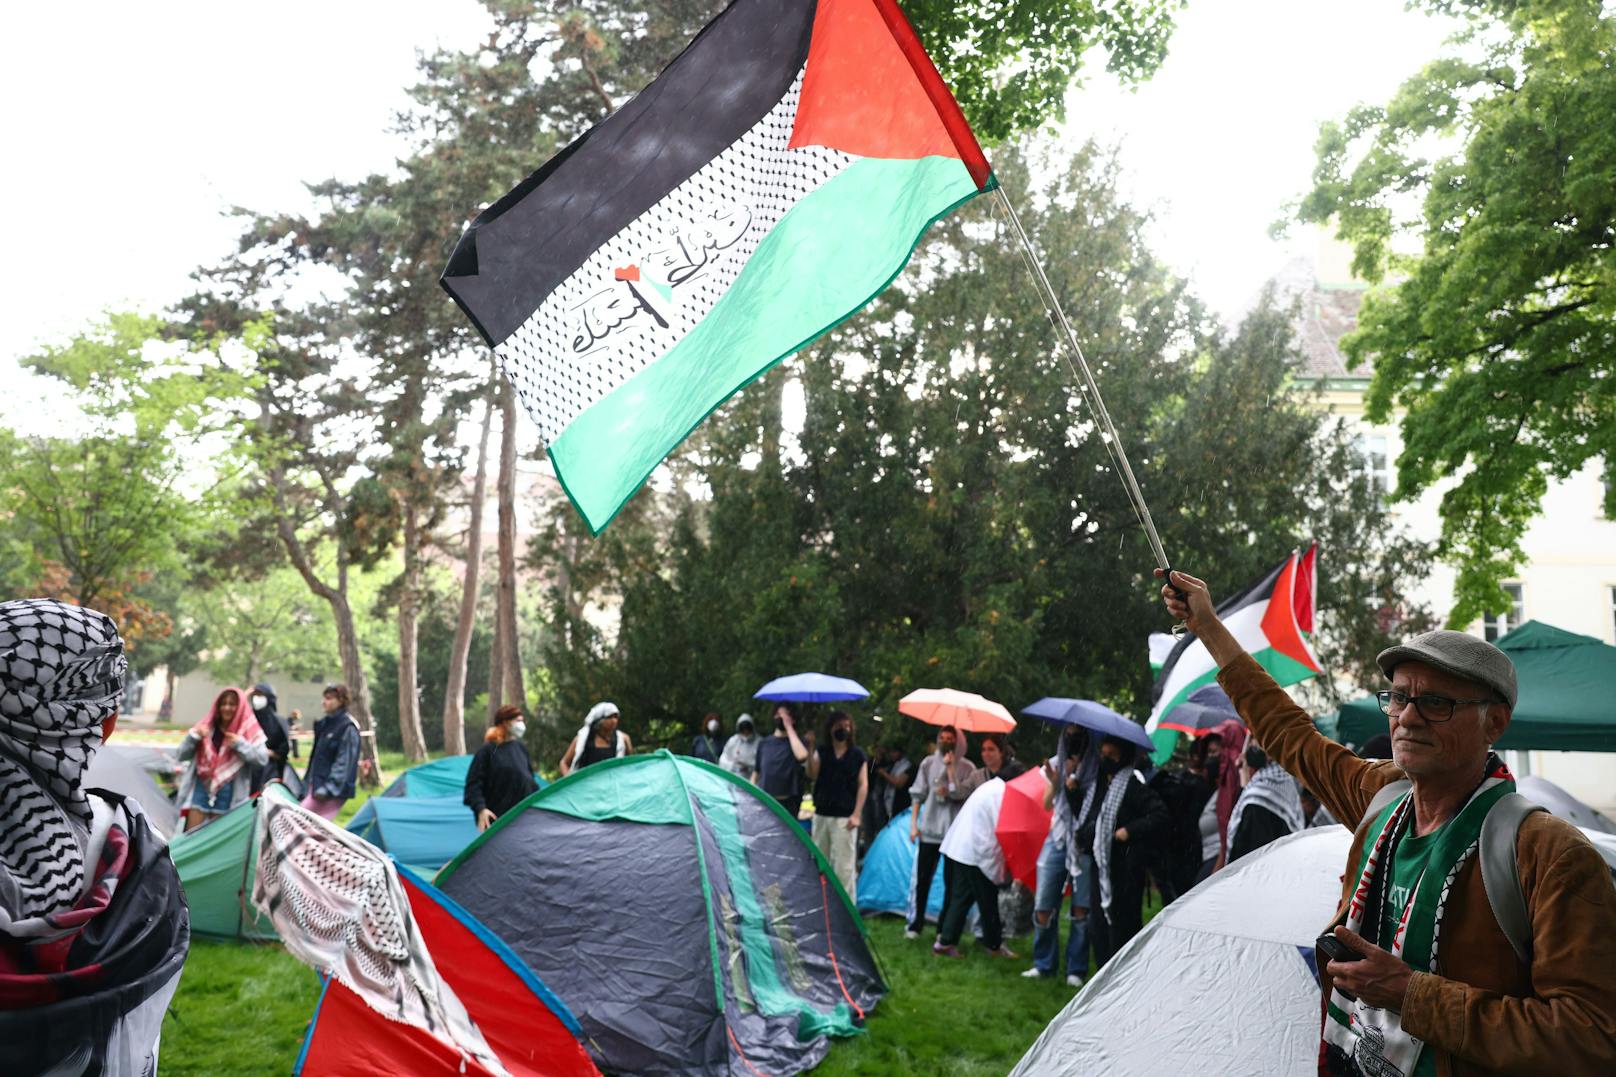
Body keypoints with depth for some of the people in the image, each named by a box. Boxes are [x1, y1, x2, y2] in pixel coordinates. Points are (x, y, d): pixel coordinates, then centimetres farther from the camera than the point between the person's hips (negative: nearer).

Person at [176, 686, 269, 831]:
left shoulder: (250, 731, 2)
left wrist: (240, 744, -18)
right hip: (201, 788, 2)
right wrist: (193, 736, -9)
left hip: (228, 793, -2)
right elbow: (181, 756, 8)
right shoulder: (206, 726, 9)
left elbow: (262, 759, -9)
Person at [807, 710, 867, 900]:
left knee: (844, 866, -7)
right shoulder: (821, 751, 8)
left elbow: (863, 785, 1)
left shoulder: (857, 754, 3)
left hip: (844, 818, -3)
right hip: (821, 815, 3)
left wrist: (856, 814, -7)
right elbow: (812, 775, -5)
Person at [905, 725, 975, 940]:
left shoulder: (967, 768, 0)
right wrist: (913, 823, 2)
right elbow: (917, 795, 8)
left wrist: (950, 768, -14)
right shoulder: (928, 763, 6)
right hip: (929, 830, 1)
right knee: (922, 879, 4)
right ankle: (915, 925, 14)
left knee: (951, 881, 4)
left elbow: (963, 794, -15)